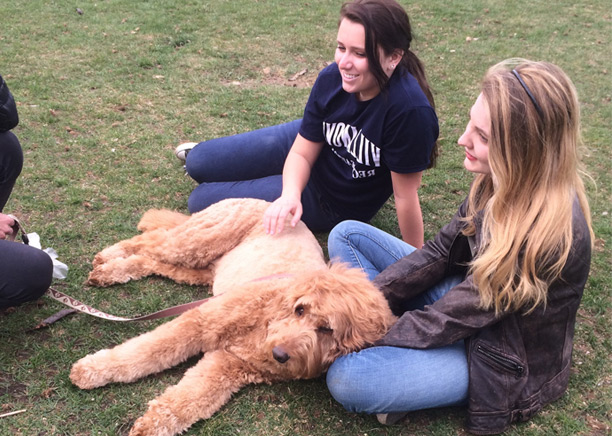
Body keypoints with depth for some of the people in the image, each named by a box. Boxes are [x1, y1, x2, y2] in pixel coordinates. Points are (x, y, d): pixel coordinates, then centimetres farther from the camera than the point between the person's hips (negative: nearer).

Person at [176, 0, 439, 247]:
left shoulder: (410, 110, -39)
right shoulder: (333, 78, -23)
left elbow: (405, 196, -29)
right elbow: (302, 153, -13)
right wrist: (290, 195, -33)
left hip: (335, 202, -3)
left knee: (201, 201, -2)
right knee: (198, 164, 9)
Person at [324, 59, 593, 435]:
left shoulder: (550, 231, -35)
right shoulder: (503, 180, -12)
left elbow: (446, 320, -27)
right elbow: (440, 252, -2)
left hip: (506, 359, -8)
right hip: (465, 299, 8)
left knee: (347, 378, -30)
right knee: (347, 235, 1)